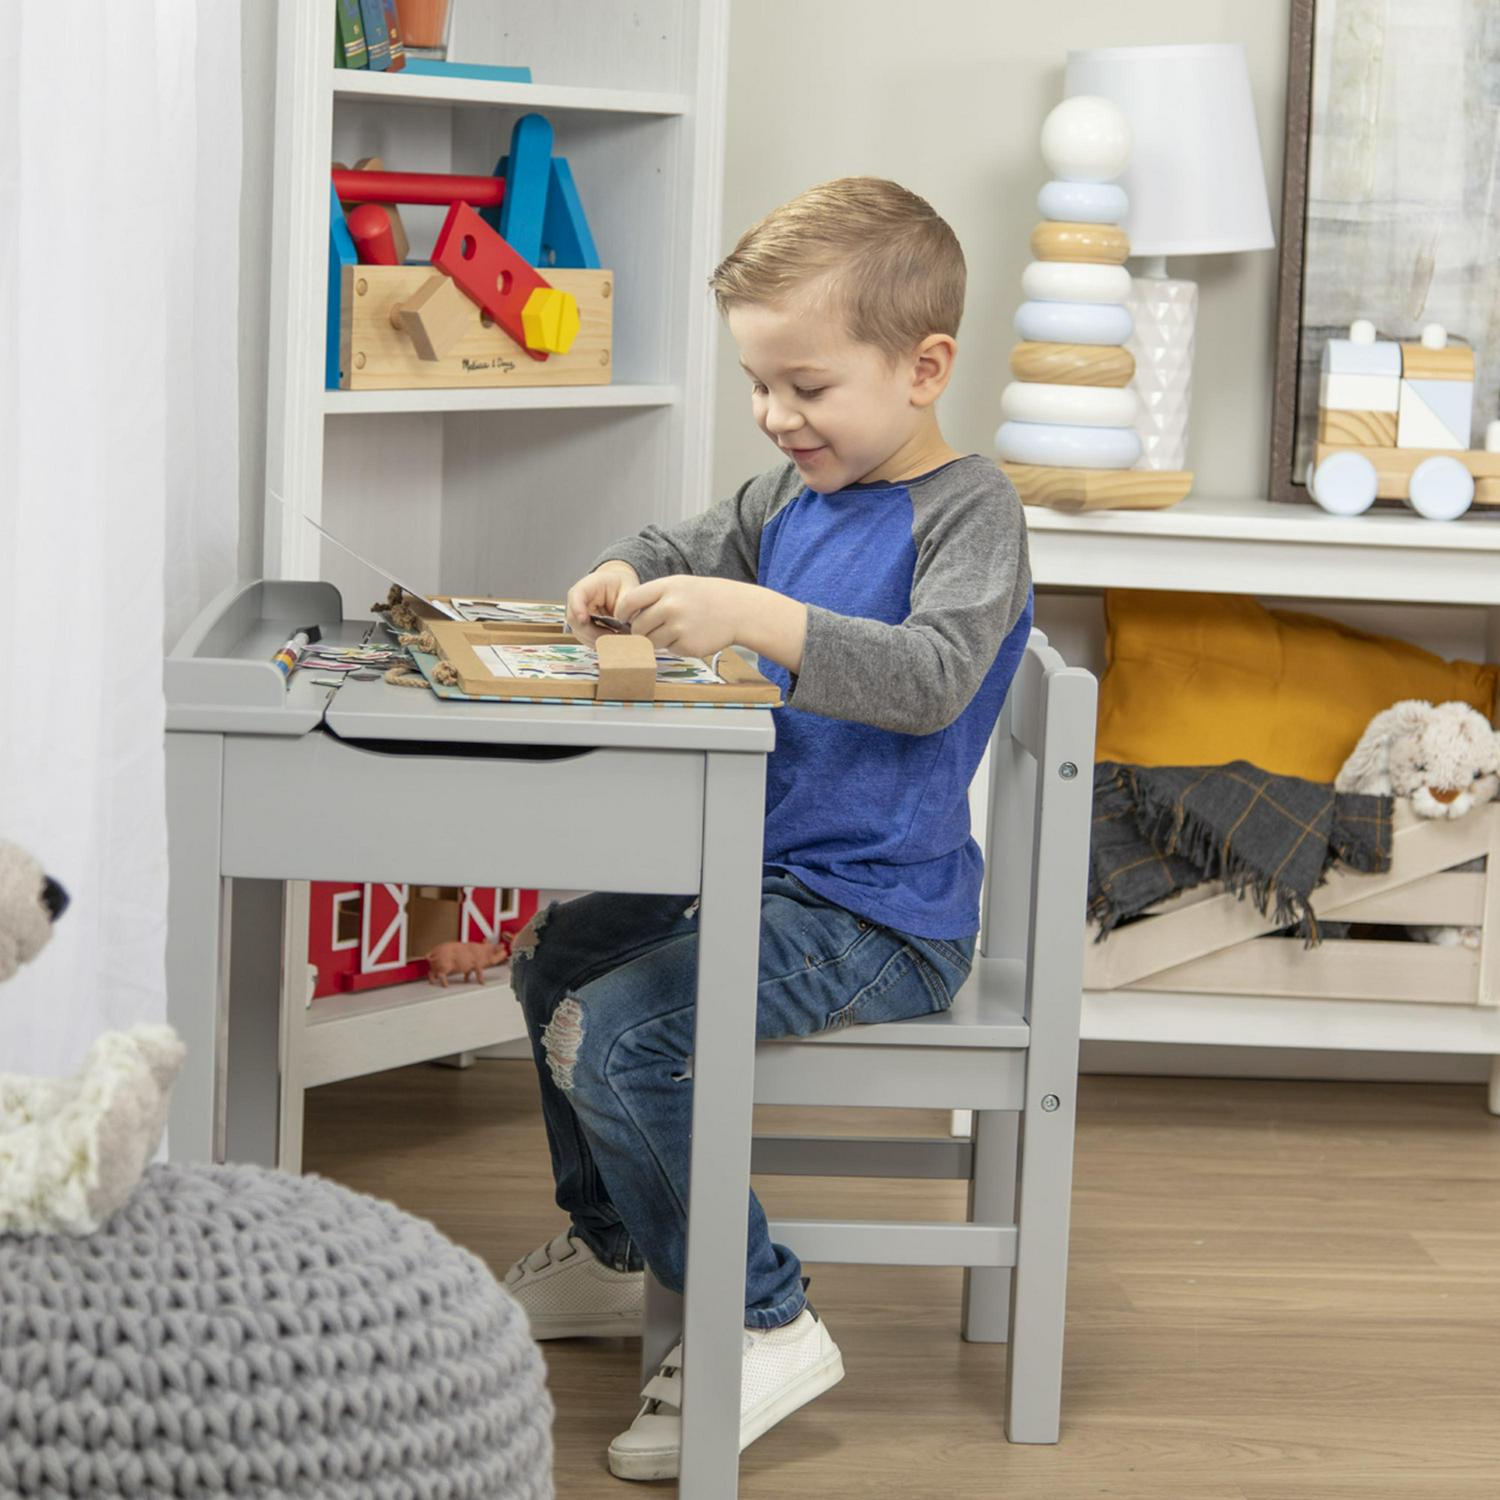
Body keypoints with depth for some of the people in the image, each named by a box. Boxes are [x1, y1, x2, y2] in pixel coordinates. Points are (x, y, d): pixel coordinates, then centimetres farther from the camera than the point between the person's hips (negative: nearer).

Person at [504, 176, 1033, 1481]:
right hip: (762, 871, 10)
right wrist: (624, 577, 2)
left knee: (612, 1033, -23)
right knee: (558, 955, 23)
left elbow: (930, 676, -32)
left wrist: (756, 617, -41)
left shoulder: (969, 508, -16)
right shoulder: (793, 494, 10)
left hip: (875, 917, -10)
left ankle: (762, 1328, -12)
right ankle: (611, 1253, 38)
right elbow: (697, 545, 26)